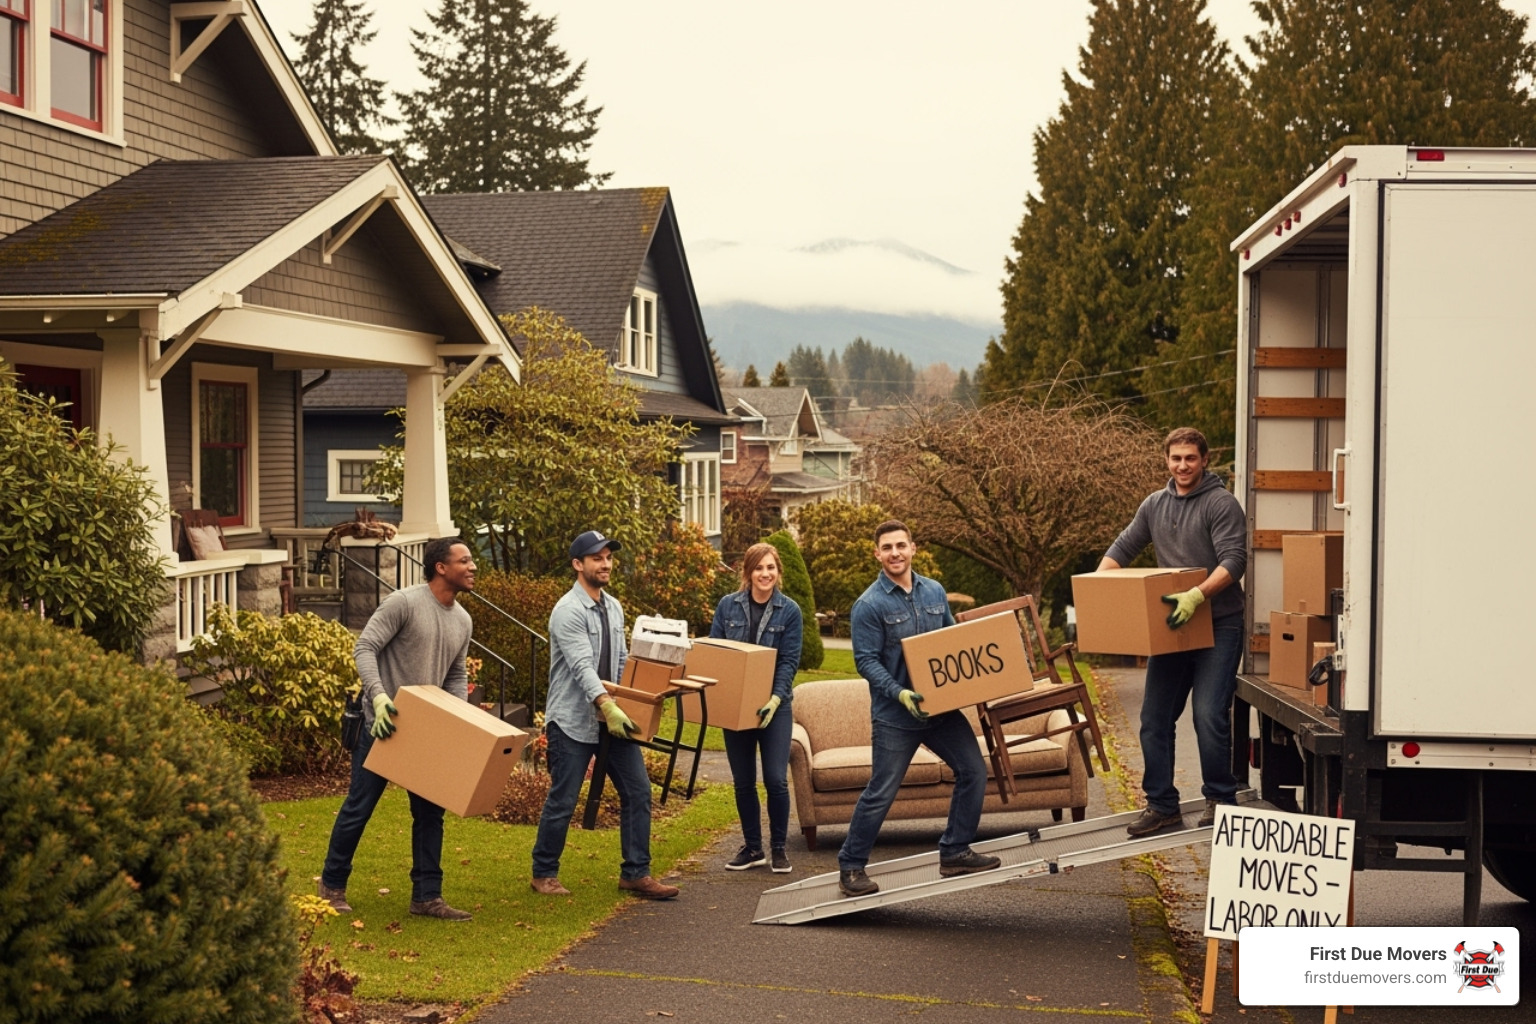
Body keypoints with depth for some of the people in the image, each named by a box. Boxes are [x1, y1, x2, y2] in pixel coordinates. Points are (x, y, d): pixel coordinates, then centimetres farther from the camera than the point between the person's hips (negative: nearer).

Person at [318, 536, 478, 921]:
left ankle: (427, 896, 13)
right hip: (385, 722, -7)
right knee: (359, 806, 2)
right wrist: (378, 696, -31)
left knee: (430, 812, 6)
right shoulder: (403, 603, -16)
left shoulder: (463, 621, 7)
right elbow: (364, 648, -18)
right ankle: (332, 885, 18)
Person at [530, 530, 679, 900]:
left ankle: (635, 873, 10)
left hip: (613, 716, 7)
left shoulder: (614, 607, 11)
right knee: (562, 801, -1)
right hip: (572, 721, -7)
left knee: (638, 791, 2)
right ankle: (544, 873, 16)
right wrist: (608, 706, -36)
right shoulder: (568, 611, -15)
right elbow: (582, 666, -25)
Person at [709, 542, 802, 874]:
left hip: (774, 706, -2)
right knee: (743, 781, 8)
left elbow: (789, 660, -6)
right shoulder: (728, 606, 2)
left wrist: (776, 698, -19)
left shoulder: (789, 611, -2)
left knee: (776, 780, -6)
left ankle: (779, 848, 10)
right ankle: (752, 848, 20)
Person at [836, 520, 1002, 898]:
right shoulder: (869, 604, -11)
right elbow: (866, 661, -14)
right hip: (895, 715, -6)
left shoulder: (934, 591, 6)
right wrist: (900, 693, -26)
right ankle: (850, 868, 11)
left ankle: (955, 852, 17)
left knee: (973, 771, 4)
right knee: (880, 794, -2)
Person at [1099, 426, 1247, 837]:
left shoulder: (1221, 503, -8)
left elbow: (1234, 561, -17)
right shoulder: (1155, 505, 13)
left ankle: (1220, 799, 5)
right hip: (1171, 626, 6)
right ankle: (1161, 805, 14)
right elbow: (1122, 548, 21)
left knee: (1209, 714, -12)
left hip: (1218, 624, -6)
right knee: (1155, 717, 5)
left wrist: (1197, 595, -31)